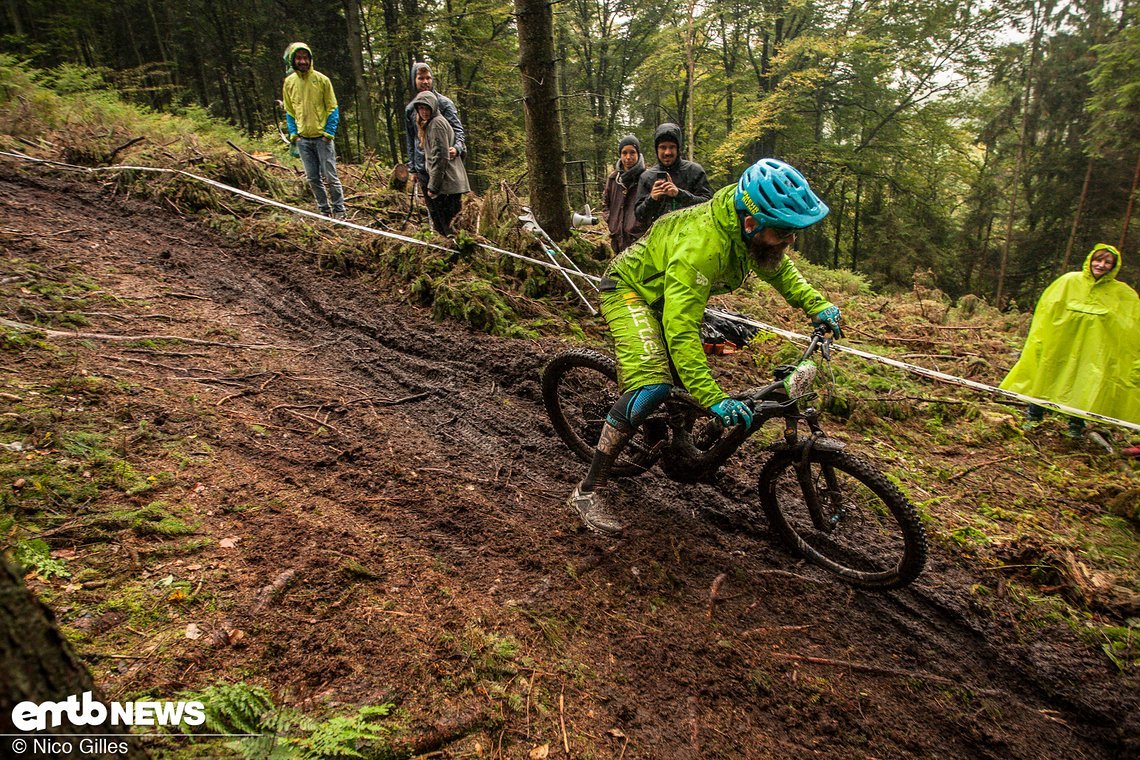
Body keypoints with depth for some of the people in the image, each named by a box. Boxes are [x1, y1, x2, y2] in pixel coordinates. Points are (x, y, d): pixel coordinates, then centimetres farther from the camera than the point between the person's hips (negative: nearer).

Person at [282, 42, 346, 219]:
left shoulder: (321, 79, -3)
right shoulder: (289, 82, 7)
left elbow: (333, 108, 0)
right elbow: (289, 111, 14)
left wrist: (329, 132, -9)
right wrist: (293, 133, 3)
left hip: (322, 137, -4)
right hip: (302, 138, 4)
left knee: (330, 176, -4)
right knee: (313, 178, 6)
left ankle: (339, 211, 6)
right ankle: (325, 211, 15)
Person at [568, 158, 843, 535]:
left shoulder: (753, 229, -13)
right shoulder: (701, 245, -39)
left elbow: (780, 268, 9)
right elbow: (681, 332, -41)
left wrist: (818, 305, -5)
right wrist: (713, 399, -46)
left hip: (668, 294, 9)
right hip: (630, 288, -9)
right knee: (652, 387, -25)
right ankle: (587, 491, -19)